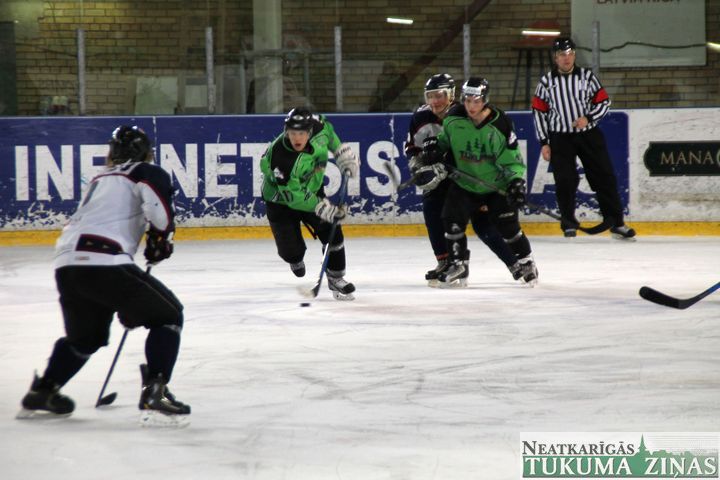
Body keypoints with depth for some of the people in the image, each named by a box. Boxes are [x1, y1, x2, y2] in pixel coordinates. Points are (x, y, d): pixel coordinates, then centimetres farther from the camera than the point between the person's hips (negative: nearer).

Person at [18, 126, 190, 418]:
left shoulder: (100, 181, 32)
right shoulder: (146, 173, 8)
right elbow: (157, 204, -14)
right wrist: (162, 237, 5)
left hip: (66, 263, 7)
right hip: (103, 263, -7)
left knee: (84, 336, 30)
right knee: (167, 315, 7)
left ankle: (41, 393, 31)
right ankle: (154, 390, -7)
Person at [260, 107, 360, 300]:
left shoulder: (318, 128, -24)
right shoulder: (280, 157, -39)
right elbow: (294, 196, -32)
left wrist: (342, 152, 1)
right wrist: (325, 209, -33)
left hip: (312, 190, 5)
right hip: (281, 200, -5)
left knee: (332, 232, -8)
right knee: (291, 251, -6)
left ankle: (335, 278, 11)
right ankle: (296, 259, 33)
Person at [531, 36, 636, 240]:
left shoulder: (587, 76, 3)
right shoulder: (546, 82, 2)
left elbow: (603, 102, 3)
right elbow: (539, 112, 4)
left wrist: (588, 118, -15)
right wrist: (544, 143, -1)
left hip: (589, 134, 1)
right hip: (560, 137, -1)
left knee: (604, 177, -1)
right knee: (565, 181, -7)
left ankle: (616, 223, 5)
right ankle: (569, 223, 7)